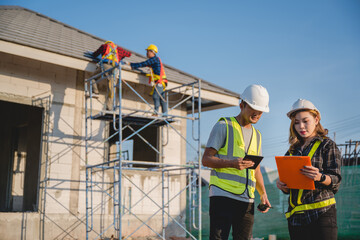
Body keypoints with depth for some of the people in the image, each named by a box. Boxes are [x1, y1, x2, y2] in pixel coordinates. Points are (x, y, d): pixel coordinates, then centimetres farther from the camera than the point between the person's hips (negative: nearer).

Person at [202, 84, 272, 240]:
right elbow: (206, 159, -4)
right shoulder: (224, 126, 2)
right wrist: (231, 163, -20)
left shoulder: (256, 135, 22)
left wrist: (263, 193, 12)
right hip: (222, 195, -6)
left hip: (246, 199, 6)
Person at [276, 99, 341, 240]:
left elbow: (335, 181, -5)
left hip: (321, 212, -5)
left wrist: (320, 177, -26)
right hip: (296, 216, 5)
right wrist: (282, 185, -3)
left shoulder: (327, 145, 4)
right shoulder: (293, 151, 16)